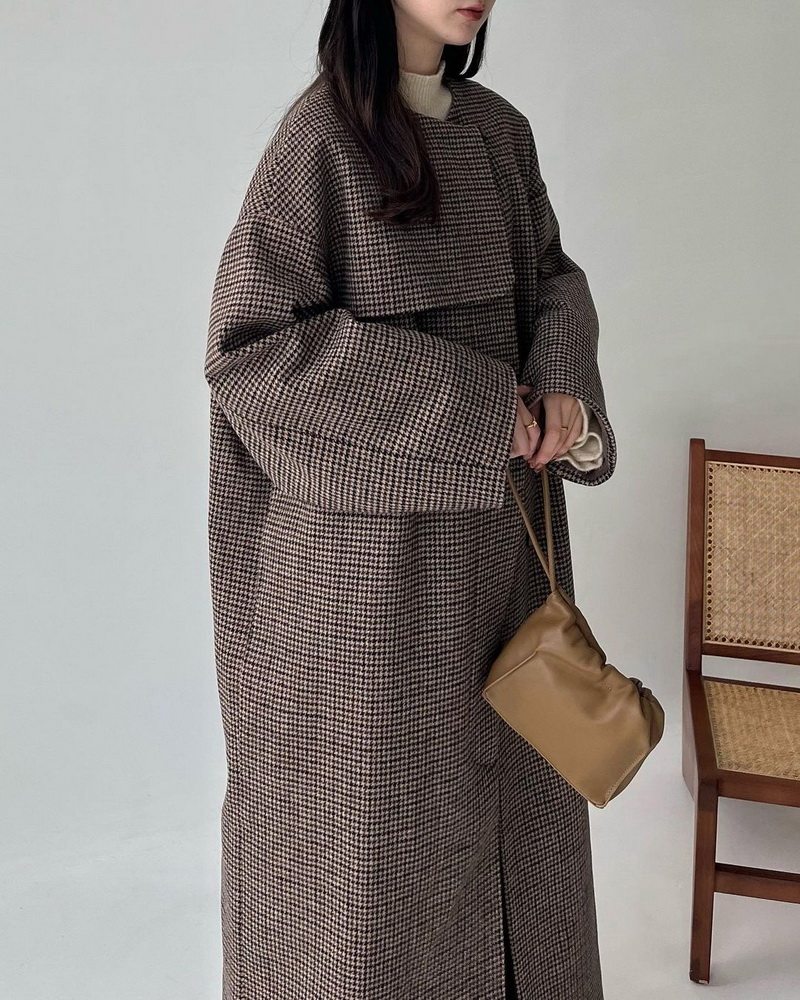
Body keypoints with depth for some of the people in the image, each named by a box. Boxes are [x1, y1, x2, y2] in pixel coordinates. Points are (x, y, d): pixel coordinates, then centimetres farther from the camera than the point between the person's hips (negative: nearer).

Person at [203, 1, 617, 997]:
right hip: (375, 541, -7)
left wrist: (562, 383, -10)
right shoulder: (321, 136, -13)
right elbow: (247, 342, -18)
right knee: (372, 793, 8)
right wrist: (464, 404, -19)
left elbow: (553, 280, 14)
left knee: (503, 763, 19)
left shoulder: (498, 130, 6)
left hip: (495, 525, 7)